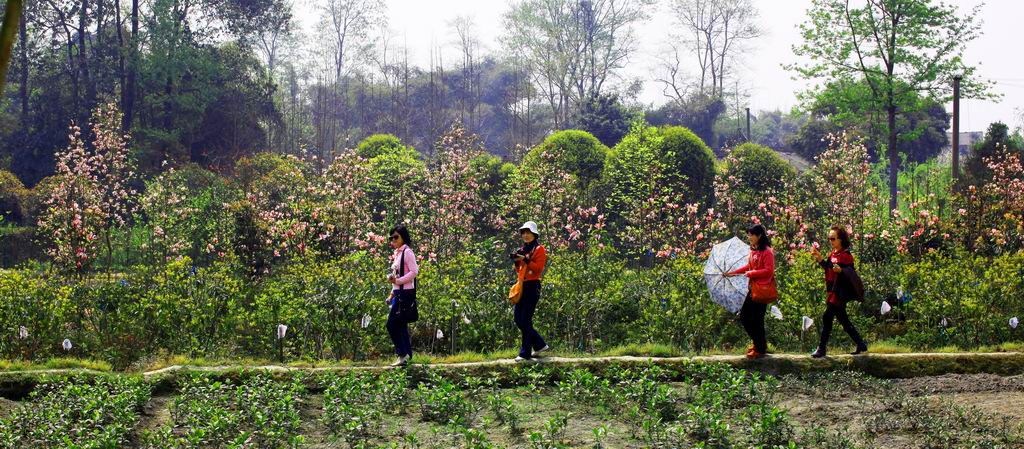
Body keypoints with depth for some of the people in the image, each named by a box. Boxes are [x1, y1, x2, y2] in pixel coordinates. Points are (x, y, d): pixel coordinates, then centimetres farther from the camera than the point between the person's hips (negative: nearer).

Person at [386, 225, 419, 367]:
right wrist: (392, 295, 18)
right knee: (401, 326, 9)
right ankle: (407, 356, 11)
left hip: (405, 293, -9)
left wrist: (397, 281, -21)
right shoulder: (397, 253, 18)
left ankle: (402, 354, -9)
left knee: (392, 324, -13)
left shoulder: (407, 252, -9)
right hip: (398, 293, 9)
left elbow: (414, 271, -18)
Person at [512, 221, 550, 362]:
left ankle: (525, 353, -3)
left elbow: (538, 268, -13)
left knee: (525, 320, -8)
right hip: (522, 286, 8)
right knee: (518, 320, 6)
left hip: (532, 286, -8)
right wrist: (516, 261, 1)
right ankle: (540, 345, 19)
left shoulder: (539, 249, -3)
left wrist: (525, 259, -20)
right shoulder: (522, 249, 18)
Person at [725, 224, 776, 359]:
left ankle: (760, 349, 12)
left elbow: (769, 271, -21)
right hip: (753, 288, 9)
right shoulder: (753, 251, 9)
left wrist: (751, 273, -18)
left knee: (756, 320, -2)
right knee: (744, 317, 13)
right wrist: (733, 272, 17)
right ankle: (759, 342, 28)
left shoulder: (767, 252, -15)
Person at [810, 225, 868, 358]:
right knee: (843, 320, 13)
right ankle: (861, 345, 22)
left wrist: (840, 271, -32)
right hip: (832, 291, 9)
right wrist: (820, 259, 10)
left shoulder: (845, 255, -11)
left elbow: (850, 274, -14)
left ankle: (821, 348, -8)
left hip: (840, 292, -9)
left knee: (827, 317, -12)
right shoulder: (833, 254, 14)